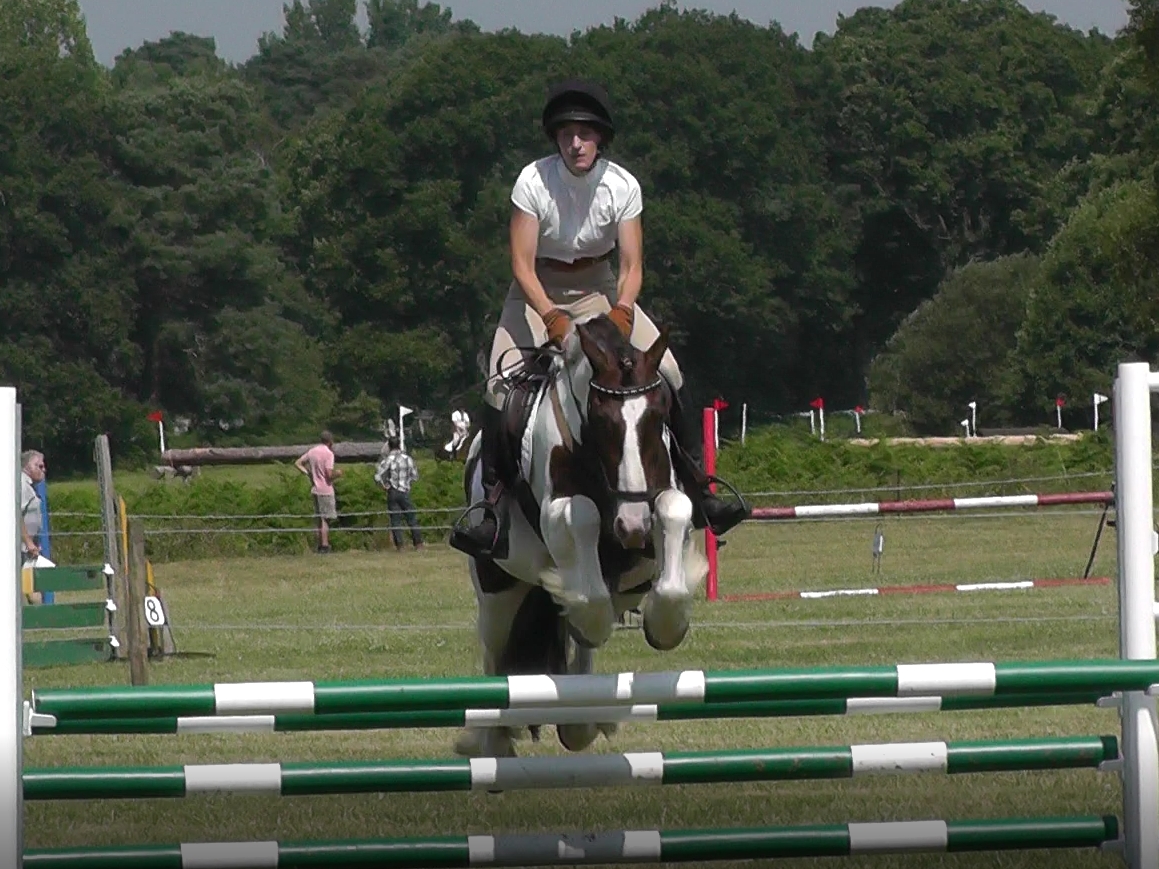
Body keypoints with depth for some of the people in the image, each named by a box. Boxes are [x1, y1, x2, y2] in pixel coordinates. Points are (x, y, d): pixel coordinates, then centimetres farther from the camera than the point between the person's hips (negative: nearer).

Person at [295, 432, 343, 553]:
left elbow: (297, 463, 12)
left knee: (320, 519, 14)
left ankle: (320, 545, 16)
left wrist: (308, 473, 12)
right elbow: (329, 474, -19)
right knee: (326, 520, -3)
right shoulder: (328, 454, -13)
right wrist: (338, 473, 1)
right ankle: (325, 545, -4)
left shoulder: (312, 452, 9)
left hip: (315, 489, 7)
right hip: (326, 490, -7)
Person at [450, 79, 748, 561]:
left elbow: (632, 265, -12)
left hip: (599, 288, 2)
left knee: (665, 367, -15)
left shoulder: (622, 186, -13)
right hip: (538, 291, -2)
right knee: (502, 380, -25)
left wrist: (622, 312, -33)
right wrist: (551, 316, -37)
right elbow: (522, 265, -21)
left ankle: (698, 486, -4)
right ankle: (492, 502, -22)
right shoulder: (533, 181, -20)